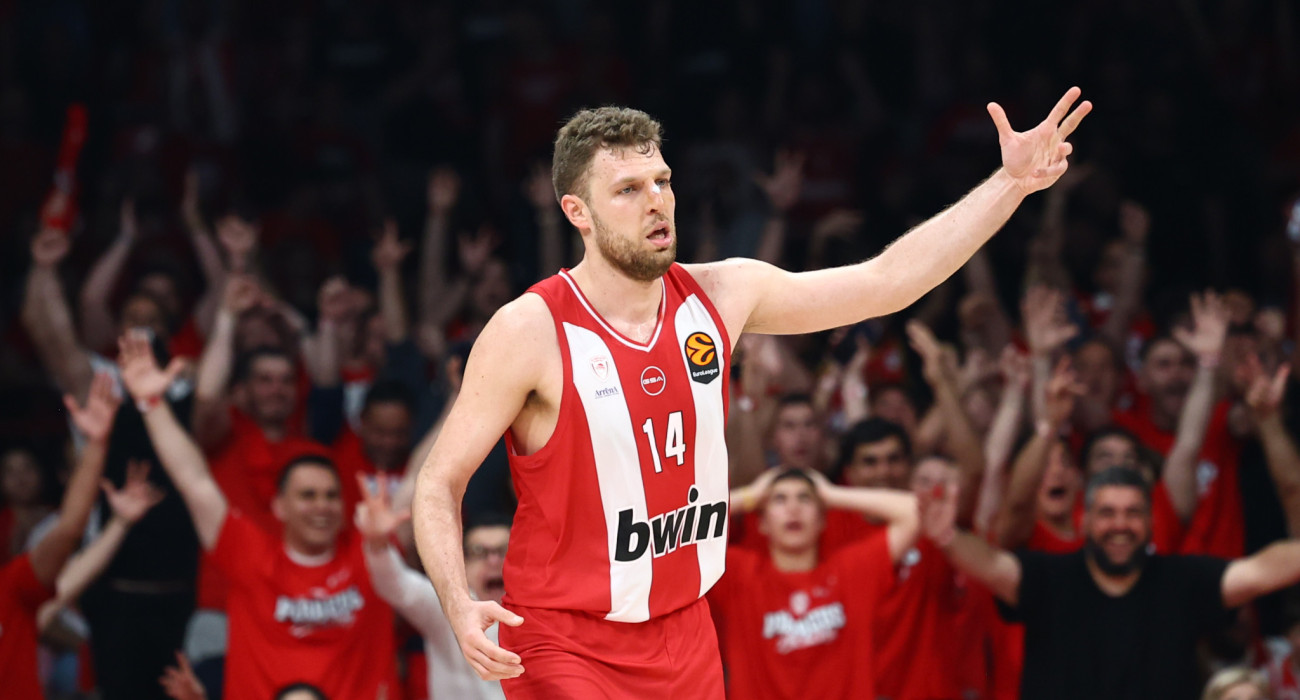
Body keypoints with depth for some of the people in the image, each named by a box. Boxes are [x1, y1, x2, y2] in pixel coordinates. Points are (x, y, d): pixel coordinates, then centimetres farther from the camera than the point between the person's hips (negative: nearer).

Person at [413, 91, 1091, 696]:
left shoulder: (720, 295, 0)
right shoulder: (529, 332, -15)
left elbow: (887, 280, 5)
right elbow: (440, 483, -10)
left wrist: (1011, 184, -2)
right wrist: (460, 607, -27)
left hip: (686, 641, 5)